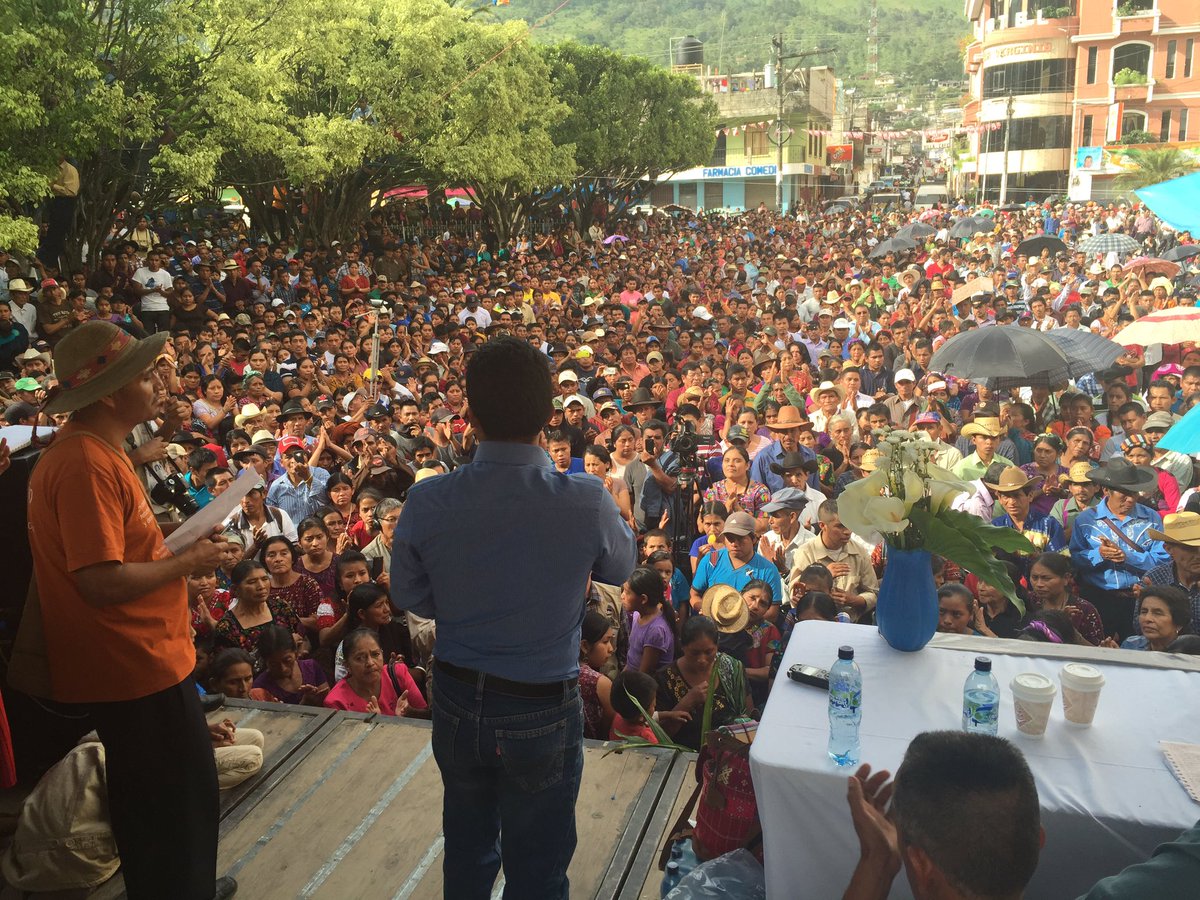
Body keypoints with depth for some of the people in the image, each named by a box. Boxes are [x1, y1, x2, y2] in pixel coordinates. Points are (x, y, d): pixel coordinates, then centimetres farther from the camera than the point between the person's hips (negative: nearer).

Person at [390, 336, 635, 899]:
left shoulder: (427, 501, -17)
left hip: (457, 701, 3)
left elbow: (408, 595, -1)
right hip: (544, 710, -2)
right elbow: (621, 567, -2)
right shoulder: (586, 501, -24)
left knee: (467, 849, 26)